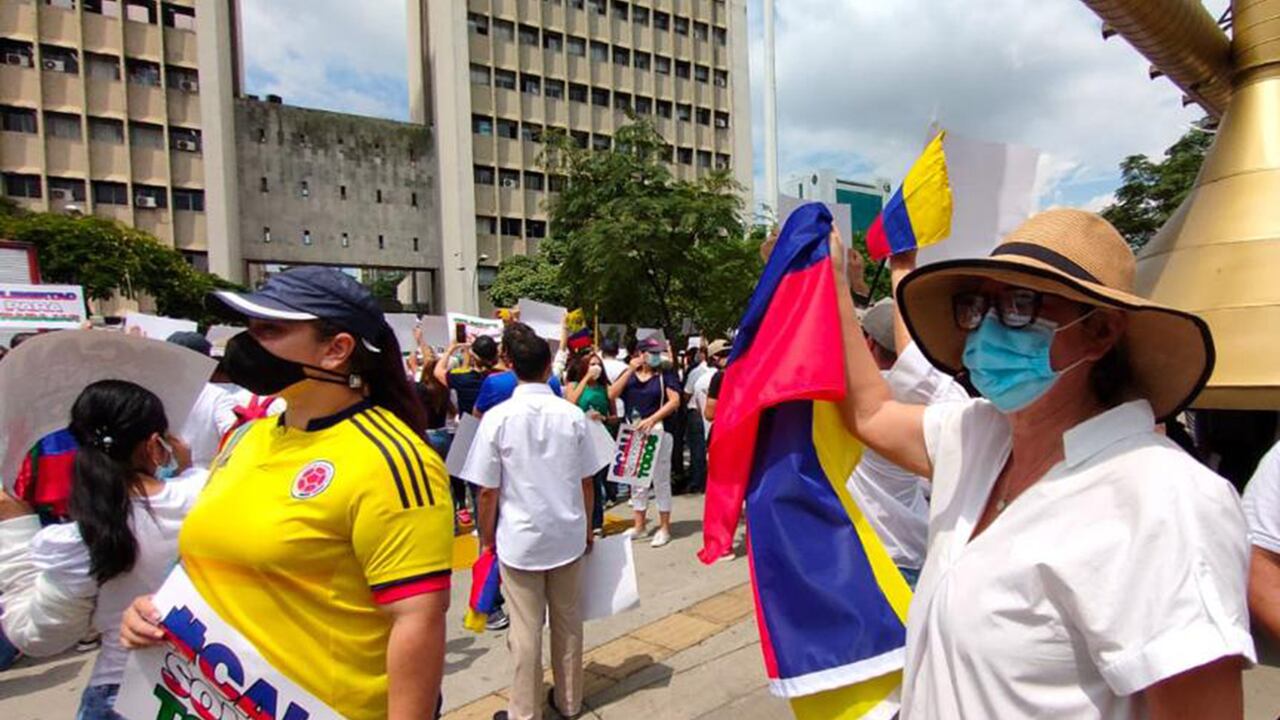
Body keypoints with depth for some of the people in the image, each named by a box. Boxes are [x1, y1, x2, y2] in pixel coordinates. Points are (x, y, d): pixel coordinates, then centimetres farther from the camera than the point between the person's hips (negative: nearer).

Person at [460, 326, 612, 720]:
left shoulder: (498, 417, -12)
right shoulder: (573, 414, -6)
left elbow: (487, 490, -9)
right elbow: (587, 481, 0)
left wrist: (486, 538, 6)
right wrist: (587, 527, 15)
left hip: (519, 538, -2)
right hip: (568, 535, 3)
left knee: (526, 630, 10)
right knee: (568, 621, 17)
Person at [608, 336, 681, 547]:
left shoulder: (665, 375, 0)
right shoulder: (628, 374, 9)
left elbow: (675, 401, -11)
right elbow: (612, 395, -4)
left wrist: (651, 419, -21)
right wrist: (630, 370, -9)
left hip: (658, 431, -4)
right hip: (633, 433, 4)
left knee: (661, 480, 3)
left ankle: (664, 527, 14)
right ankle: (639, 525, 25)